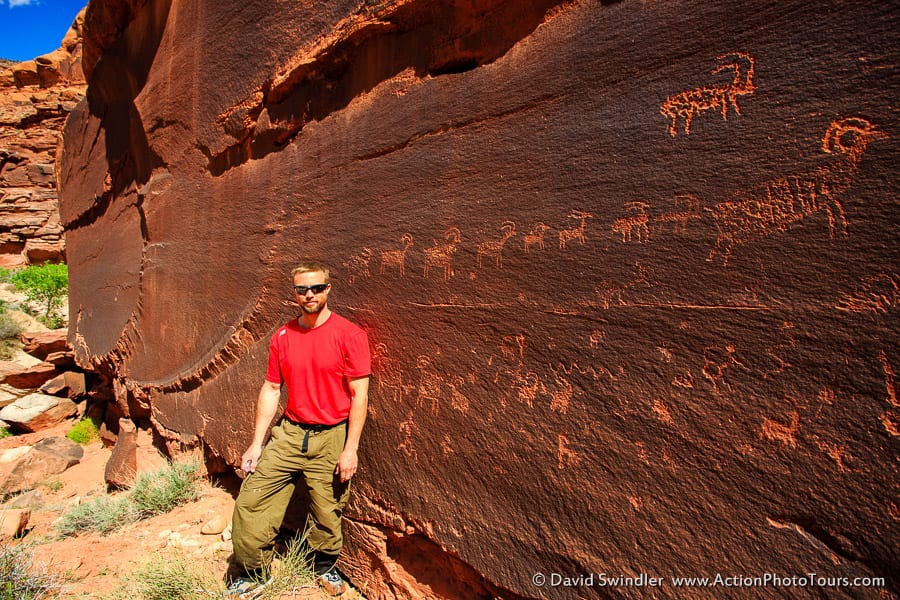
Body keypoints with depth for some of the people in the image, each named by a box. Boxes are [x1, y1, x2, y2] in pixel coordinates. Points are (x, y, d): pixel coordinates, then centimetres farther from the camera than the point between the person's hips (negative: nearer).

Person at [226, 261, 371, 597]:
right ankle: (253, 573, 27)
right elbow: (270, 390, 9)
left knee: (326, 513, 8)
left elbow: (359, 395, -10)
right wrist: (256, 444, 7)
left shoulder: (350, 335, -10)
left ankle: (325, 567, 39)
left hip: (331, 438, -4)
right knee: (249, 501, 3)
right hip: (289, 433, 4)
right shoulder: (282, 338, 4)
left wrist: (350, 449, -13)